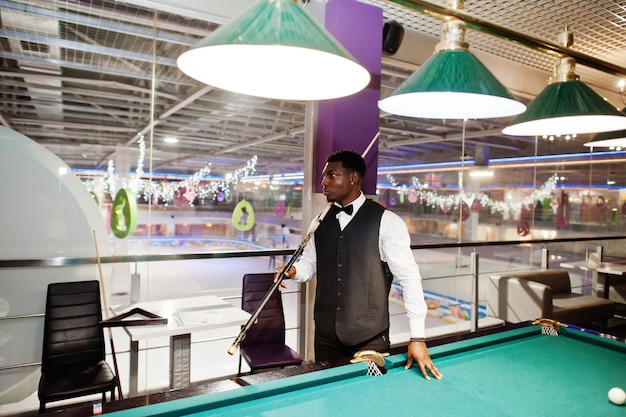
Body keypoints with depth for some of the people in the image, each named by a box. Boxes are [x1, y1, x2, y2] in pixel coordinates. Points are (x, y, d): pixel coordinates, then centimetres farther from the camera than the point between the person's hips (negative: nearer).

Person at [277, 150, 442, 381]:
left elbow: (409, 277, -12)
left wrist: (417, 337, -16)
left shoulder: (387, 221, -11)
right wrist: (293, 271, -11)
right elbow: (309, 262, 13)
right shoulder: (319, 222, 5)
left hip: (370, 338, -4)